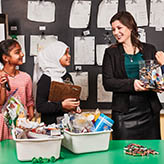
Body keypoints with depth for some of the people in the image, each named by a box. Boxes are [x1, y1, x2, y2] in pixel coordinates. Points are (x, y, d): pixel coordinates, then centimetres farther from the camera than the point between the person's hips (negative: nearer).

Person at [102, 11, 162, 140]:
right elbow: (107, 83, -4)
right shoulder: (111, 53, 5)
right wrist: (131, 84, -18)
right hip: (124, 112, -2)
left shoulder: (149, 50, 11)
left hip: (149, 110, 2)